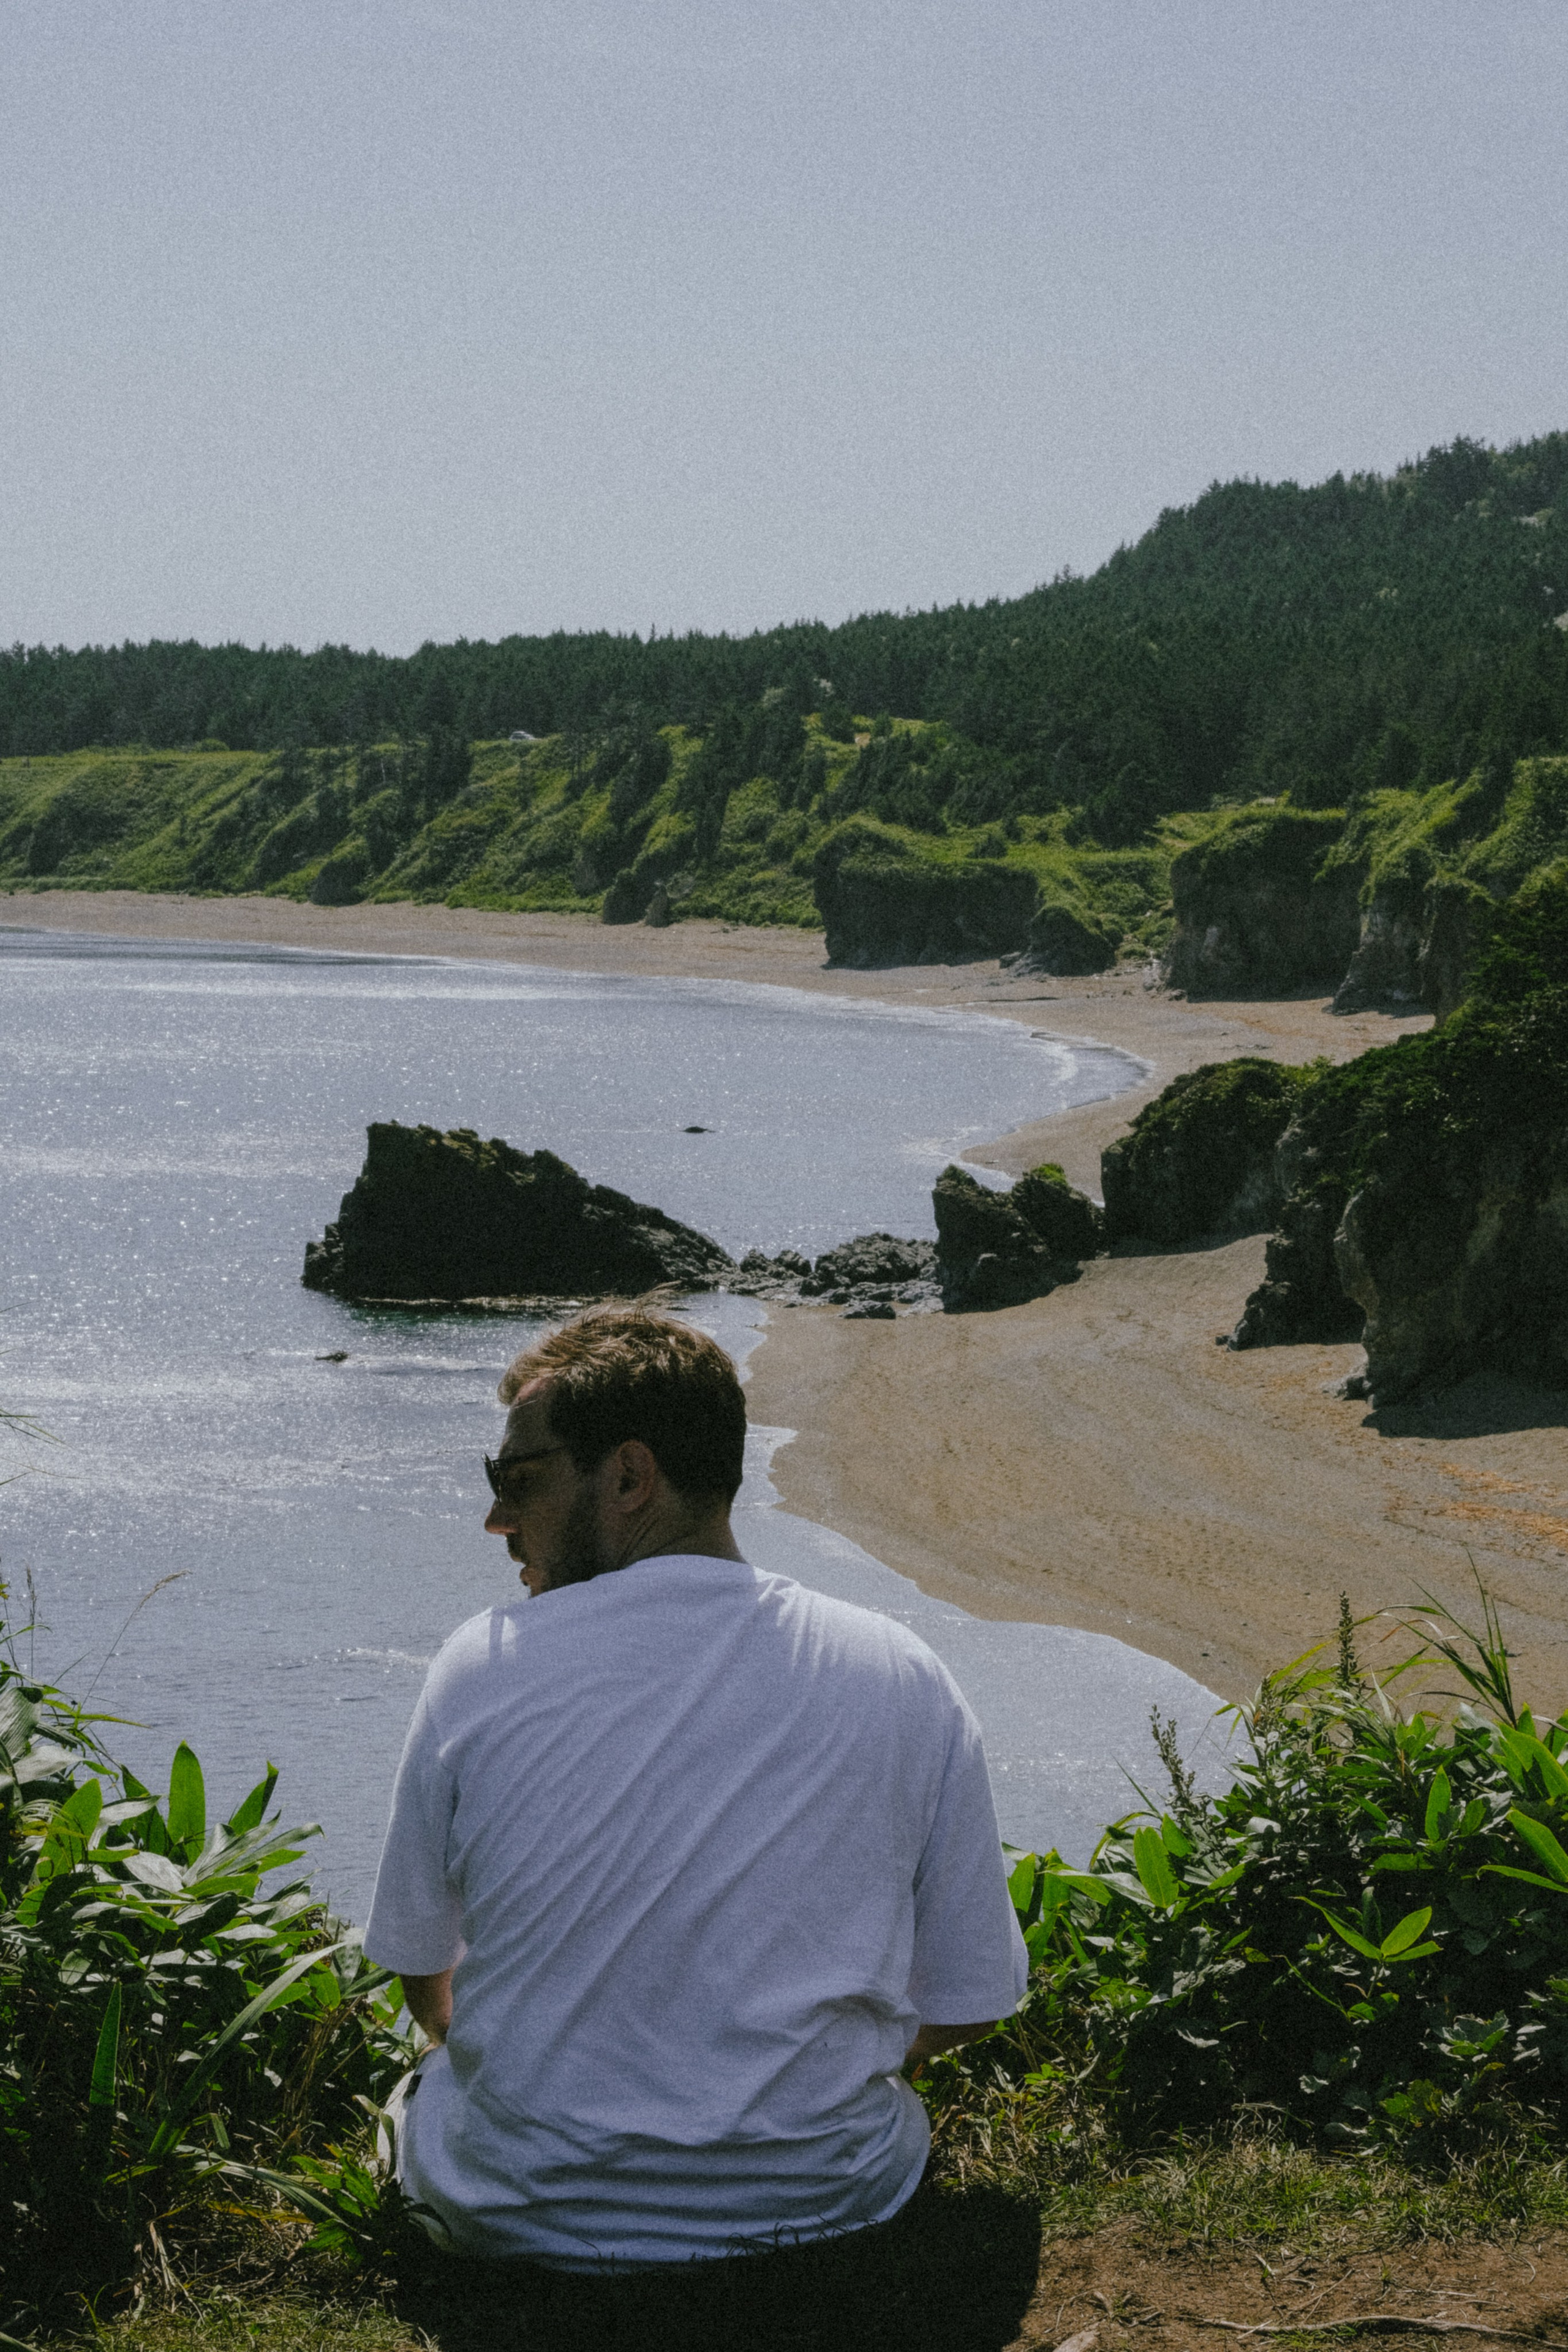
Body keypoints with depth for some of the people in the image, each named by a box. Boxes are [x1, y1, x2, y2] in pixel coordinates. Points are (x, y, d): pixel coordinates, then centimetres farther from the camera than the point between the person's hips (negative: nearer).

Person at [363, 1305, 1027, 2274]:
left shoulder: (482, 1669, -11)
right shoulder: (905, 1681, -8)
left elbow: (424, 1976, 4)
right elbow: (966, 2004, -1)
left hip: (521, 2220, -1)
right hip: (825, 2206, 1)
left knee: (429, 2082, 33)